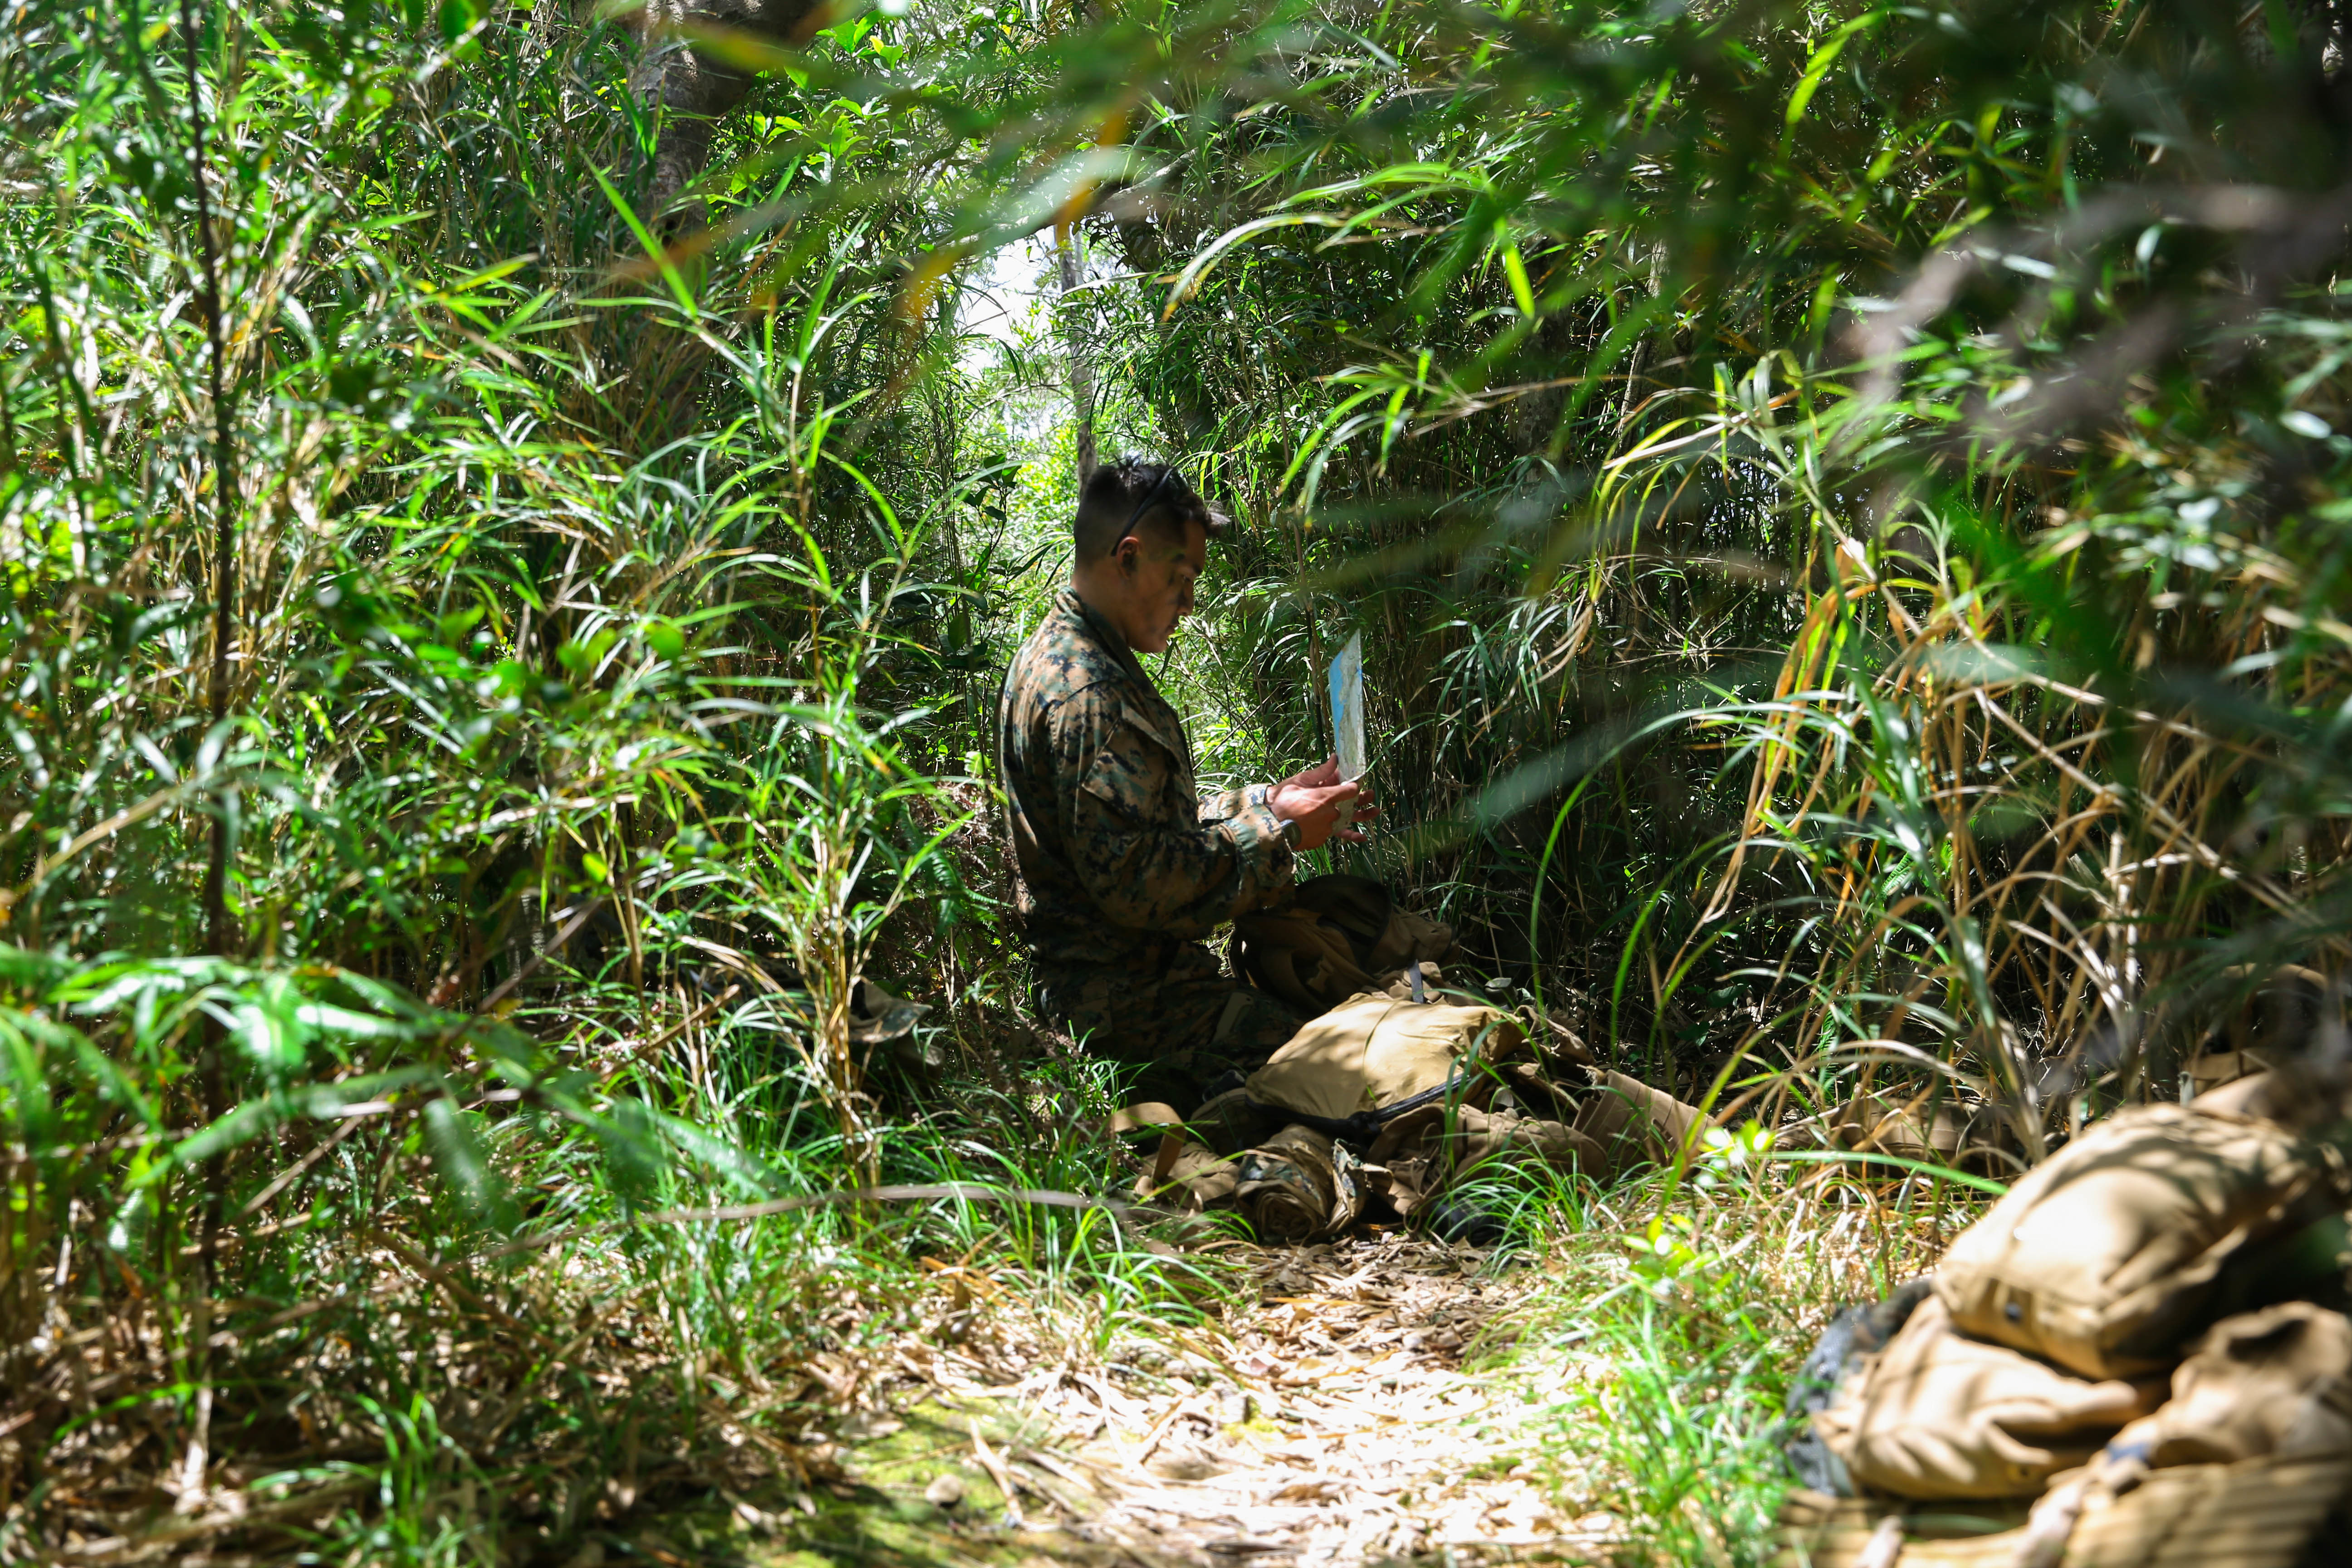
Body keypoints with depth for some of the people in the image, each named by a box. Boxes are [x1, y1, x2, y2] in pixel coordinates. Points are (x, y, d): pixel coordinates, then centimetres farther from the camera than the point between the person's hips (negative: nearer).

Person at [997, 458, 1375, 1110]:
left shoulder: (1061, 657, 14)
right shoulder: (1087, 696, -21)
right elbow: (1136, 883, -25)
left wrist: (1268, 801, 8)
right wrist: (1278, 832, -15)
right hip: (1128, 999, -11)